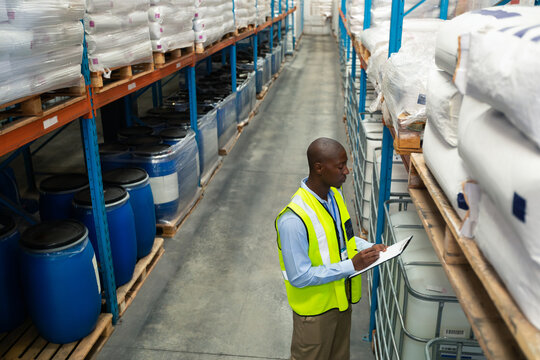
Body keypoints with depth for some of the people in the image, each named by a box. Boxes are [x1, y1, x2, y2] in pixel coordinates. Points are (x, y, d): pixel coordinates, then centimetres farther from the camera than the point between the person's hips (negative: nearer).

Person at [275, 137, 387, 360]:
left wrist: (368, 248, -6)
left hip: (341, 298, 7)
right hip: (315, 309, -7)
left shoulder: (335, 194, -5)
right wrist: (352, 265, -28)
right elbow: (299, 276, -28)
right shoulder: (293, 220, -33)